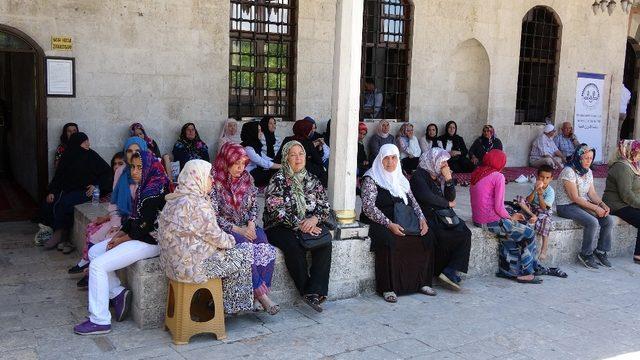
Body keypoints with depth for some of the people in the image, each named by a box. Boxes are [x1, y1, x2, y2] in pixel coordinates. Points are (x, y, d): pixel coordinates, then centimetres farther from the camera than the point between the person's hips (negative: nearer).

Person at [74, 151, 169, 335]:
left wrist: (121, 240, -10)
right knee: (94, 252, 14)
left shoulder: (153, 193, -22)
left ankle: (100, 321, -8)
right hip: (137, 237, 11)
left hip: (149, 242, -11)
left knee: (98, 265, -15)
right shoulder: (143, 188, 10)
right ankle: (117, 293, 12)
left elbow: (146, 228, -22)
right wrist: (118, 235, 4)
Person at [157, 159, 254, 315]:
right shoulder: (198, 204, -21)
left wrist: (227, 239, 13)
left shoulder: (175, 200, 9)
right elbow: (216, 237, -15)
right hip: (192, 267, -9)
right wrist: (231, 240, 5)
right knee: (245, 252, 6)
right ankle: (231, 306, 19)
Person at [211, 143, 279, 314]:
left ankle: (262, 292, -27)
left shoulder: (247, 178, 7)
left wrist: (251, 224, -6)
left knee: (263, 243, -26)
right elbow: (213, 214, -11)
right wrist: (236, 229, -18)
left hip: (247, 226, 5)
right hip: (224, 228, -4)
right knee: (246, 246, -33)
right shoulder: (215, 181, -8)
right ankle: (261, 293, -27)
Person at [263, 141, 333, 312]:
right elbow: (276, 209, -12)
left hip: (310, 225, 4)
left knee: (325, 243, -25)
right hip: (280, 227, -4)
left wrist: (314, 219, -14)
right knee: (294, 247, -33)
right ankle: (307, 291, -18)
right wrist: (299, 224, -20)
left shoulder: (312, 180, 12)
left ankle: (314, 292, -28)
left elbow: (325, 206, 8)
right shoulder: (278, 179, -2)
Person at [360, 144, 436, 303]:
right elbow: (368, 207, -13)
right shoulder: (370, 179, -3)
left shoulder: (401, 179, 18)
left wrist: (421, 219, -1)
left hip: (402, 221, 6)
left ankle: (421, 282, -5)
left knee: (427, 237, -14)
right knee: (389, 241, -35)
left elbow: (412, 201, 18)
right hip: (378, 223, -6)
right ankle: (387, 288, -25)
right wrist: (389, 224, -23)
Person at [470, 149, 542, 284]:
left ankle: (506, 269, 23)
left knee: (510, 232, 26)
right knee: (529, 234, 6)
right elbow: (498, 207, -17)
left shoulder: (476, 174, 9)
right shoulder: (498, 176, -13)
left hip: (477, 219, 8)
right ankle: (525, 273, 13)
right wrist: (510, 218, 3)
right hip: (492, 221, -8)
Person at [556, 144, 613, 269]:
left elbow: (592, 193, 10)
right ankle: (586, 254, -11)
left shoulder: (588, 172, 9)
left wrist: (603, 205, -9)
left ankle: (601, 251, 4)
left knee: (609, 220, -11)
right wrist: (595, 208, -19)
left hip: (584, 204, 8)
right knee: (592, 222, -29)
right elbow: (575, 198, -20)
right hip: (567, 206, -8)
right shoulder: (569, 171, -18)